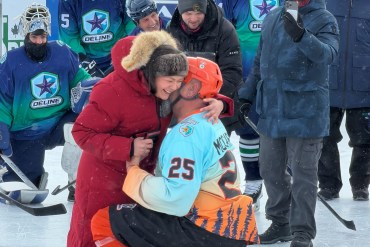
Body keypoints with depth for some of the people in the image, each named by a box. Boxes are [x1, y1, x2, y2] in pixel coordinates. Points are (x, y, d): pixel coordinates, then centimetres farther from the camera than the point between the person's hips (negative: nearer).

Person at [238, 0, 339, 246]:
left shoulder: (324, 20, -9)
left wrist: (302, 37, -44)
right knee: (271, 170, 14)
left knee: (303, 174, -1)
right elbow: (260, 60, 18)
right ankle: (281, 223, 29)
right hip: (272, 112, 6)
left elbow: (327, 53, -28)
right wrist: (247, 95, 16)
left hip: (304, 114, -6)